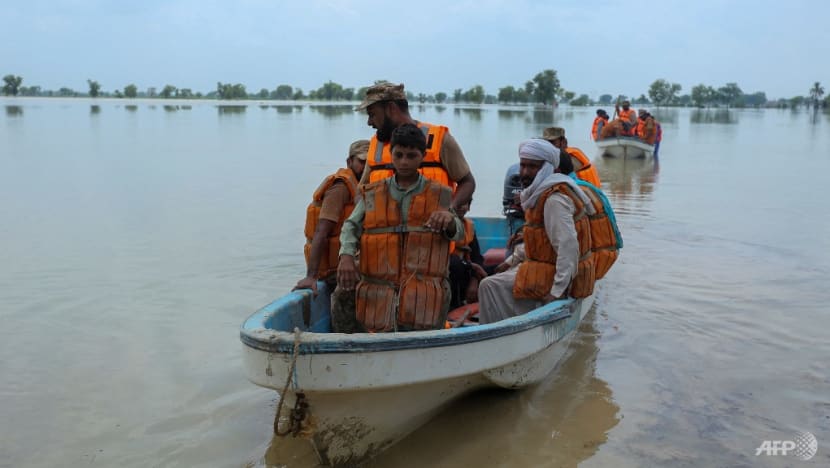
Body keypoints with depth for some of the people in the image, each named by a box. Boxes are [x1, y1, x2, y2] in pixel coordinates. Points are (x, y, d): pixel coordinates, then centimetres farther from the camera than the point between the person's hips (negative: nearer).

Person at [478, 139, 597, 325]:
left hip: (555, 275, -11)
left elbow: (568, 246, -28)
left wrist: (557, 291, -28)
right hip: (548, 265, 11)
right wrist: (513, 260, 16)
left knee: (490, 286, -13)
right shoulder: (540, 192, 10)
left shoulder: (554, 199, -22)